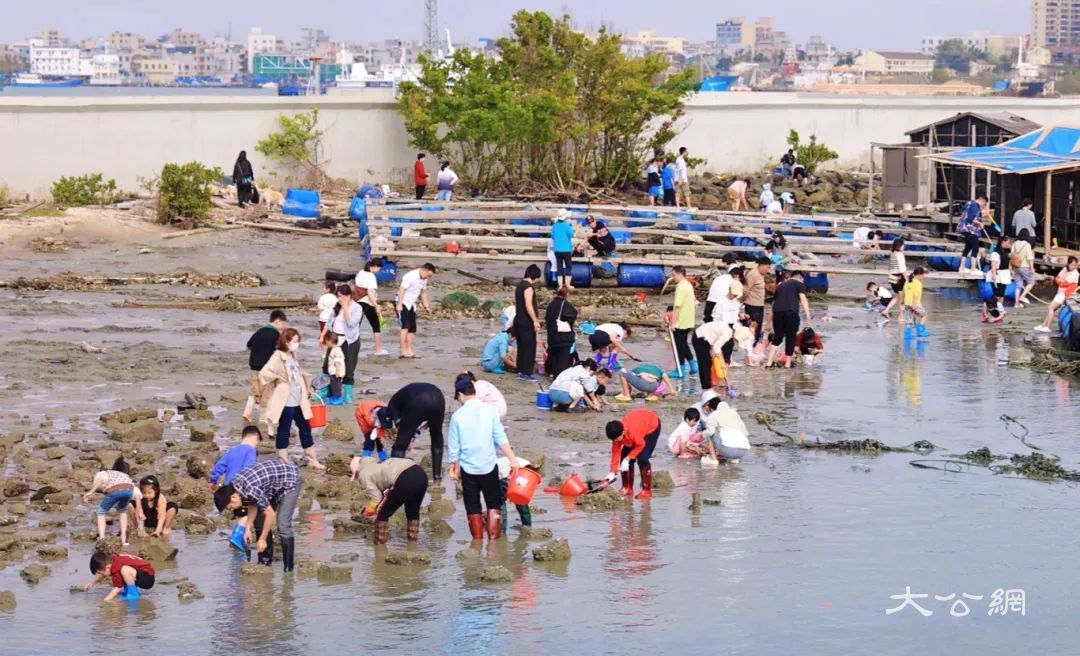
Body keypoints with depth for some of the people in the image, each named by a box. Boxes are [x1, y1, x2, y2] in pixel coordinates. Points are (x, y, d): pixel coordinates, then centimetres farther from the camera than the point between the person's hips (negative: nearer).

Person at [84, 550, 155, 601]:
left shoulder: (117, 568, -24)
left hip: (148, 578, -10)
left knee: (124, 570, -33)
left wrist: (105, 601, -22)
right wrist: (91, 583, 15)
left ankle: (133, 594, -16)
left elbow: (117, 589, -21)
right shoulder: (111, 559, 2)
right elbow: (101, 574, 22)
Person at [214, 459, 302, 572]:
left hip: (290, 480, -9)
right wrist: (248, 528, -1)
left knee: (283, 526, -17)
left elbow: (270, 513, -26)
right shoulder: (235, 484, -8)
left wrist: (262, 539, -18)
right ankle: (264, 561, 17)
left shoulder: (251, 490, -34)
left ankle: (288, 568, -13)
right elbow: (253, 505, 6)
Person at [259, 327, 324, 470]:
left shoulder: (292, 356, 12)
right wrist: (277, 378, -16)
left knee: (305, 429, 14)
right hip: (286, 403, -9)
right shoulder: (278, 357, -14)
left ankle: (312, 460, 24)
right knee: (284, 432, 3)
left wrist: (307, 388, 20)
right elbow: (264, 373, -25)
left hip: (298, 402, 9)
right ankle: (284, 462, 11)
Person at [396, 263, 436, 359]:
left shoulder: (424, 279, 8)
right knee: (405, 326, -19)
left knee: (412, 329, 7)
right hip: (403, 304, -9)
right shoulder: (410, 276, -20)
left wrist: (426, 306, 18)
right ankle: (403, 351, -22)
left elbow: (423, 292, 21)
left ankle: (409, 351, 13)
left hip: (411, 305, 9)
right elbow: (402, 289, -24)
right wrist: (399, 305, -30)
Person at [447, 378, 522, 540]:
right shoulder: (490, 411, -6)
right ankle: (494, 538, 6)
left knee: (473, 507, 9)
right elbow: (500, 438, -8)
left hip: (468, 467, -1)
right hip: (489, 465, 1)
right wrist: (512, 459, -5)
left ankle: (478, 540, 11)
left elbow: (453, 446, -2)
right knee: (494, 504, 12)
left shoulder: (458, 416, -8)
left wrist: (453, 466, 10)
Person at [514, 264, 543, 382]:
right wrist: (535, 320, -23)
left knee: (521, 347, 14)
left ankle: (521, 371, 17)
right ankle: (526, 373, -6)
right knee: (530, 347, -5)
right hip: (527, 322, -9)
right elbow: (528, 305, -24)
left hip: (518, 320, 9)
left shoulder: (519, 285, 13)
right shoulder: (529, 287, -16)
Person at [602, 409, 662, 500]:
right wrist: (612, 473, -21)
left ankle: (646, 491, -11)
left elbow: (641, 445, -25)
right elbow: (615, 453, -17)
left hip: (652, 426, -7)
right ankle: (627, 488, 13)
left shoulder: (632, 432, -42)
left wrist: (628, 458, -25)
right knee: (624, 456, 0)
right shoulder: (616, 434, -21)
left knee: (642, 458, -20)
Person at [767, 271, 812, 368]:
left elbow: (774, 302, 29)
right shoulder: (799, 284, 12)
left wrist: (770, 321, 33)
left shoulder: (780, 285, 28)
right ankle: (788, 363, 10)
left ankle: (770, 362, 2)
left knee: (778, 337, 13)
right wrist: (808, 315, -10)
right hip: (791, 312, -5)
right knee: (791, 337, 6)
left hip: (777, 312, 5)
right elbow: (803, 298, -3)